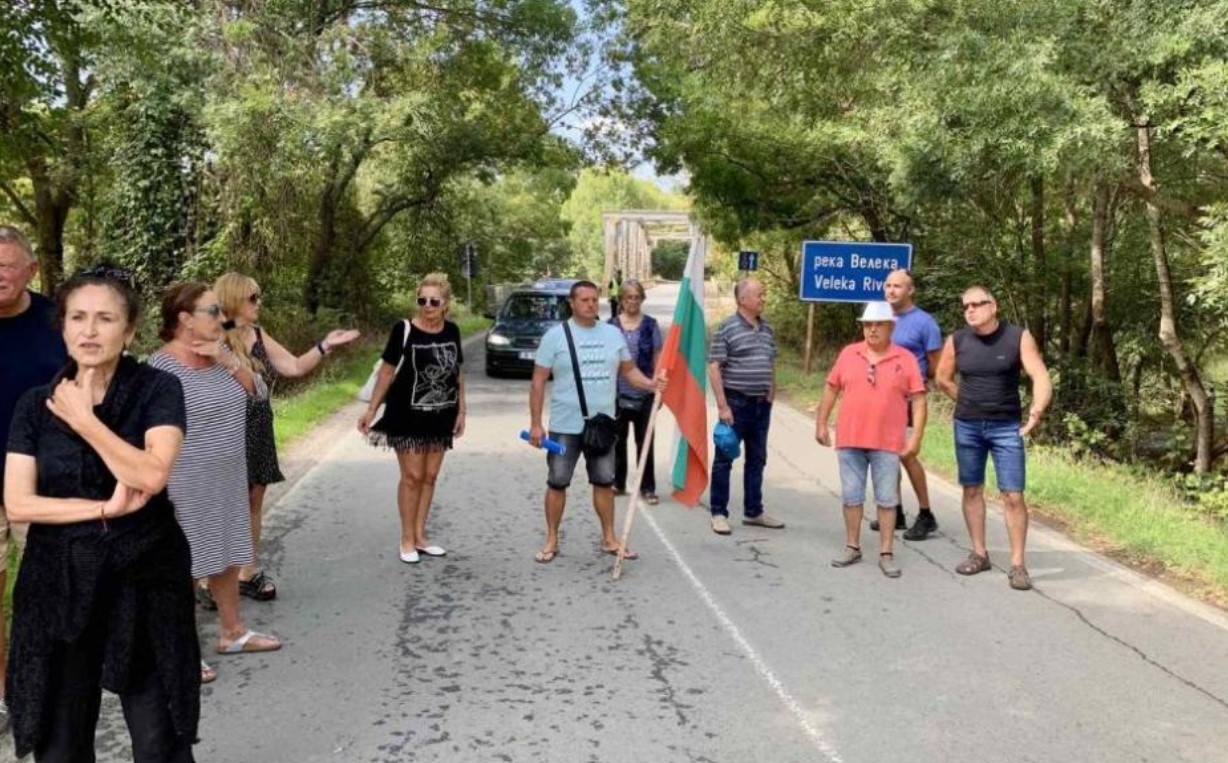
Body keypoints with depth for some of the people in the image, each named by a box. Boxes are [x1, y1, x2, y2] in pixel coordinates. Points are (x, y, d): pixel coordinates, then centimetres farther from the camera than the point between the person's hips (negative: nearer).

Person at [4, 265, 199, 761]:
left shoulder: (159, 390, -6)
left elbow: (152, 475, -21)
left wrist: (83, 420, -15)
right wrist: (105, 508, -14)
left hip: (144, 579, -2)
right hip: (59, 583, 3)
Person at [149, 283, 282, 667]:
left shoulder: (219, 353, 5)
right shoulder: (162, 366, -17)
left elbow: (258, 391, 4)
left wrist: (229, 361, -12)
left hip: (228, 478, 8)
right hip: (188, 485, -7)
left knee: (227, 556, 17)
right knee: (185, 565, 3)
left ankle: (233, 631, 32)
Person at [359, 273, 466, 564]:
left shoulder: (452, 331, 1)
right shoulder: (404, 330, -13)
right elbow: (387, 371, -7)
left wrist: (461, 411, 8)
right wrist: (371, 409, -8)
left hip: (440, 417, 5)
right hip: (408, 415, -5)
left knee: (430, 477, 11)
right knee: (412, 476, -1)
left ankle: (420, 536, 23)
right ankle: (407, 539, 13)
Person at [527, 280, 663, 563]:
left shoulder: (613, 334, 5)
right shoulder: (555, 335, -7)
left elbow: (628, 369, 13)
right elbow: (538, 382, -6)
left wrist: (650, 383, -9)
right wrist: (535, 423, -9)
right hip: (565, 426, -3)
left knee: (604, 483, 12)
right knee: (557, 483, 5)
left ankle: (609, 538, 24)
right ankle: (551, 541, 18)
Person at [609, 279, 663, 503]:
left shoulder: (651, 325, 1)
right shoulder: (612, 325, 3)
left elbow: (658, 359, 3)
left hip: (644, 393, -1)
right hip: (618, 392, 1)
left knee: (645, 441, 4)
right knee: (618, 439, 11)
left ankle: (647, 487, 12)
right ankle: (618, 483, 23)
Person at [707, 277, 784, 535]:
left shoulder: (767, 328, 10)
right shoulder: (727, 328, -9)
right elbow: (714, 367, -12)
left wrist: (771, 395, 14)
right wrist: (722, 405, -16)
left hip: (762, 404, 7)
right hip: (736, 402, -7)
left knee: (757, 459, 14)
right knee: (724, 458, 2)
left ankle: (753, 511, 26)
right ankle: (719, 513, 11)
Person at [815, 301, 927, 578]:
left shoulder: (905, 359, -1)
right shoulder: (848, 354, 5)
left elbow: (918, 400, -3)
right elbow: (831, 389, 10)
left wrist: (916, 436, -9)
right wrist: (821, 424, 7)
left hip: (888, 443, -2)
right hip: (849, 440, 2)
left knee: (887, 499, 5)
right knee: (851, 496, 10)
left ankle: (886, 553, 13)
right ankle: (852, 547, 22)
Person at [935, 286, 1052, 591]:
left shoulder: (1018, 337, -8)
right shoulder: (956, 340, -1)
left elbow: (1041, 377, -15)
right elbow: (943, 378, 12)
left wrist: (1036, 410, -31)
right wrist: (969, 403, 5)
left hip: (1006, 427, -3)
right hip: (966, 426, 3)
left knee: (1013, 495, -5)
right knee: (972, 490, 10)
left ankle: (1017, 564, 4)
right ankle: (979, 554, 22)